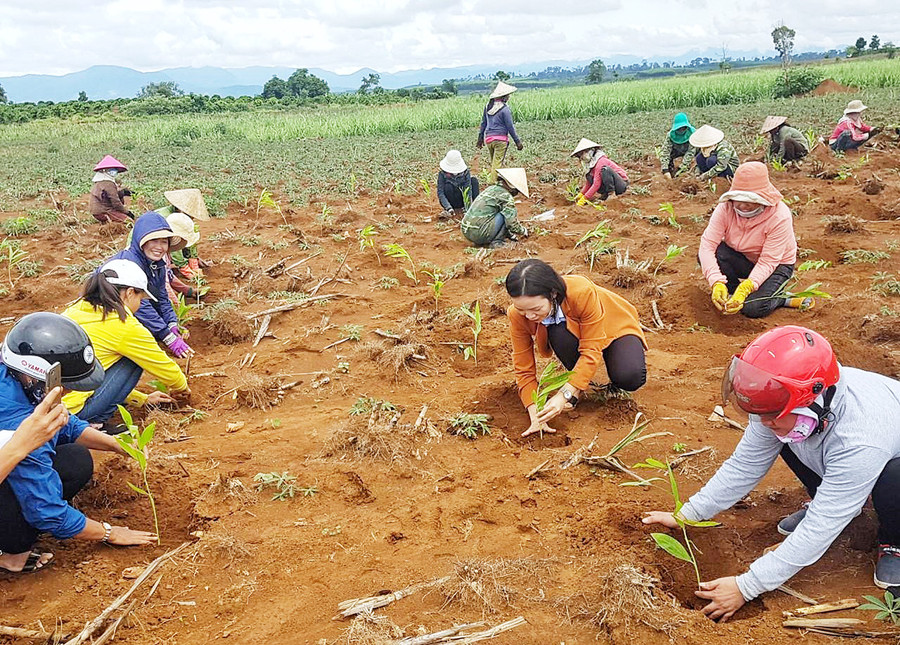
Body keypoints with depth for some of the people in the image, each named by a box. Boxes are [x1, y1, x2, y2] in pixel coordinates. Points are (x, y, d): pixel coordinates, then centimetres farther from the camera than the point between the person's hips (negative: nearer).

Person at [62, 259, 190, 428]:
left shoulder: (76, 310, 16)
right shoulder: (125, 326, -6)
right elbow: (165, 368, 8)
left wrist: (144, 399, 33)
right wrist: (182, 388, 31)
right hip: (70, 411, -8)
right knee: (133, 361, 7)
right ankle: (95, 424, 5)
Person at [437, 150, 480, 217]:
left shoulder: (465, 172, -12)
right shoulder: (442, 174, -16)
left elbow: (468, 190, -19)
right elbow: (440, 193, -21)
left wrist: (468, 209, -32)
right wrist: (448, 208, -35)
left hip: (461, 201, 2)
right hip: (450, 203, -1)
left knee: (474, 180, -14)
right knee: (448, 186, -31)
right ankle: (448, 210, -14)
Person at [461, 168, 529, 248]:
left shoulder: (491, 188, 18)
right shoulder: (506, 196, -8)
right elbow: (512, 222, -11)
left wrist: (510, 235, 30)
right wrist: (523, 231, 10)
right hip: (479, 233, -9)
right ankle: (496, 242, -2)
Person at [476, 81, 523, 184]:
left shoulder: (488, 106, 8)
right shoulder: (505, 109, -12)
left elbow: (483, 122, 16)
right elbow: (510, 127, -9)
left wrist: (480, 137, 25)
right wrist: (517, 141, -1)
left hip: (488, 138, 7)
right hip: (500, 139, -7)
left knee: (493, 163, 16)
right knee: (497, 164, -4)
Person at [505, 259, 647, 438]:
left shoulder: (582, 292, -39)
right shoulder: (517, 315, -28)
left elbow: (591, 350, -34)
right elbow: (524, 369, -20)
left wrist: (564, 395, -42)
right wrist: (535, 415, -32)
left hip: (615, 326, -2)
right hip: (571, 334, 3)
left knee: (630, 379, -31)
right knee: (559, 334, -36)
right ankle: (575, 374, -6)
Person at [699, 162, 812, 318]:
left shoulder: (779, 217, -29)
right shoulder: (726, 208, -22)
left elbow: (768, 262, -29)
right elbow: (708, 243, -29)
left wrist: (745, 289, -45)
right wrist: (717, 283, -43)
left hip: (776, 264, -4)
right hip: (742, 261, 4)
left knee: (753, 308, -28)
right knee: (708, 256, -28)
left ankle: (783, 298, 2)